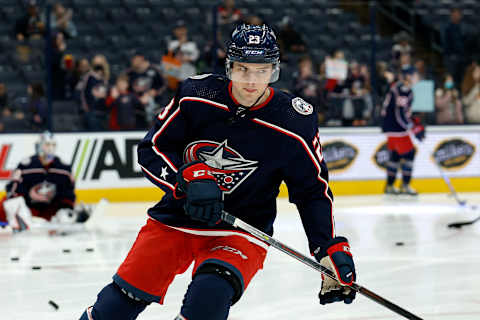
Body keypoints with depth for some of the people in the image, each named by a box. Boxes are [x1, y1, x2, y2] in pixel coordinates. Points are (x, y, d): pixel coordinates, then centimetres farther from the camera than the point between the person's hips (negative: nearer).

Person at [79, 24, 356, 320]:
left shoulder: (295, 123, -12)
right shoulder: (195, 95, -9)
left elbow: (313, 190, -2)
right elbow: (152, 149, -5)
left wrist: (332, 249, -12)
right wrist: (189, 179, -22)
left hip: (240, 230, -2)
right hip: (175, 218, 2)